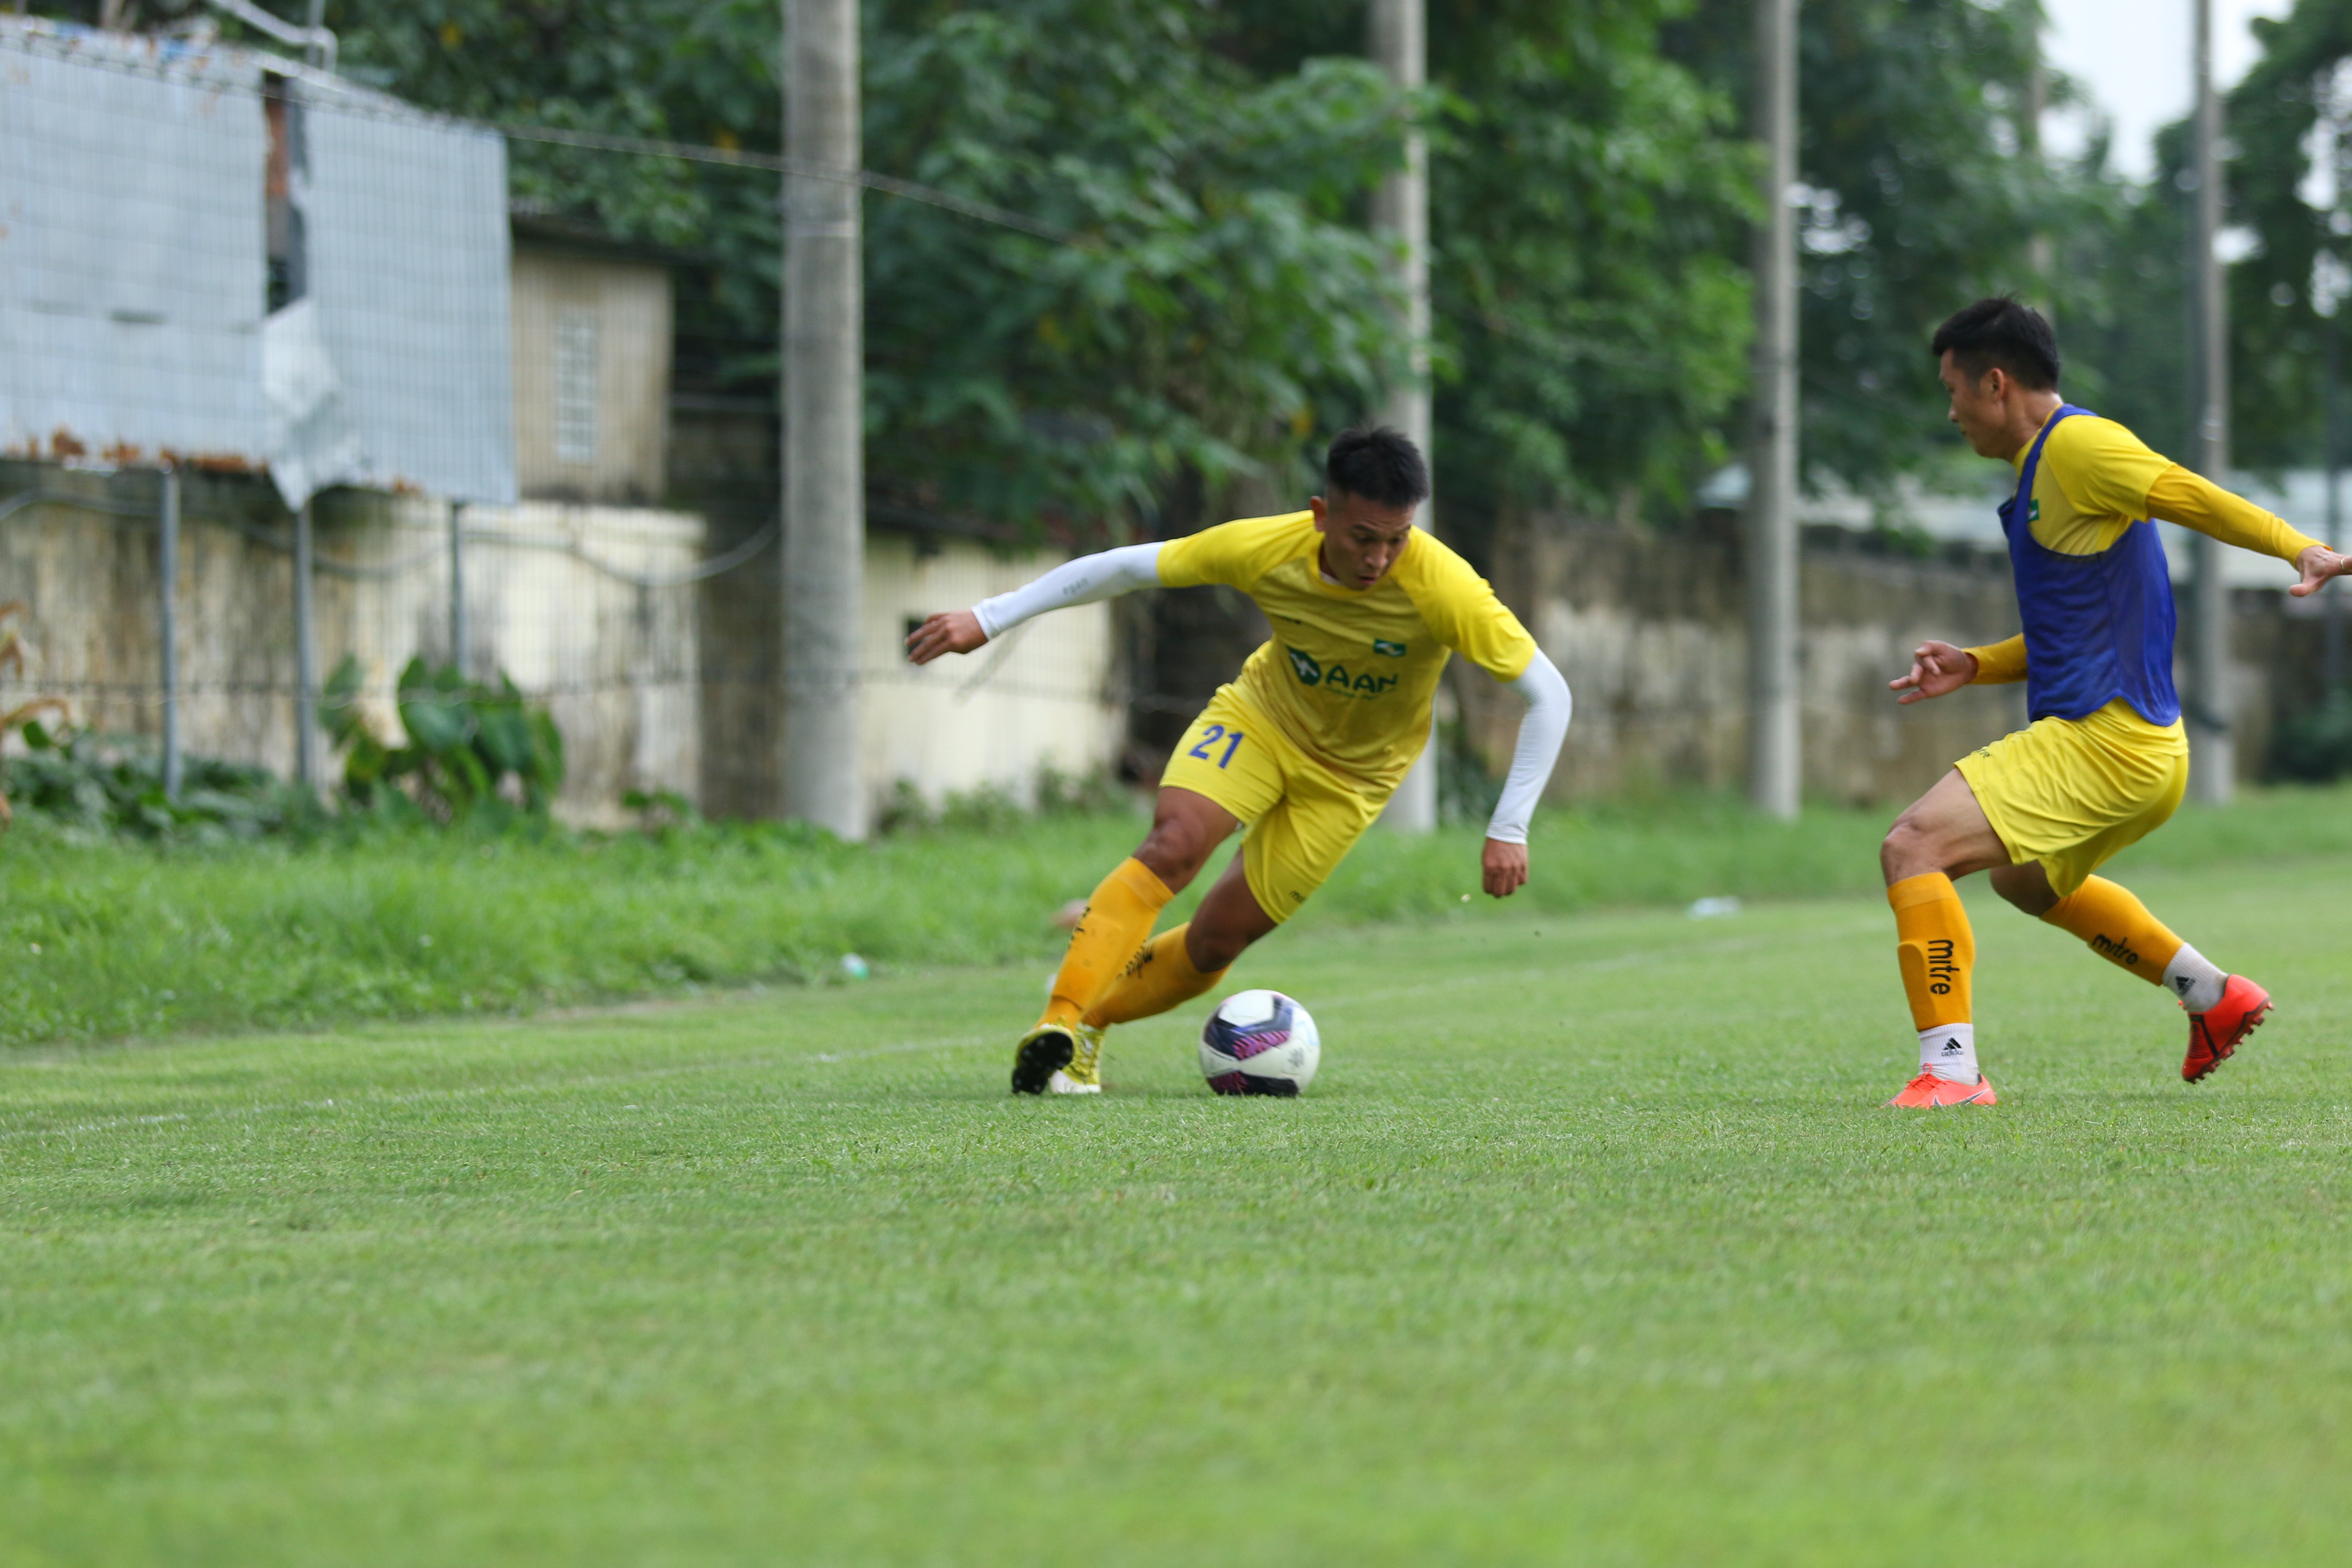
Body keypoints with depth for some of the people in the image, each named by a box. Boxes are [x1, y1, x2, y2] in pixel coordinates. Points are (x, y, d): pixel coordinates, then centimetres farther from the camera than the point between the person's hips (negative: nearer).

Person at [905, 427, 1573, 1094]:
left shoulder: (1442, 587, -31)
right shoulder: (1267, 549, -25)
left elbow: (1549, 696, -25)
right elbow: (1125, 566, -13)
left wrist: (1508, 831, -28)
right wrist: (989, 619, -14)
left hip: (1351, 773, 0)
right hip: (1260, 715, 0)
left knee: (1216, 943, -3)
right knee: (1173, 843, -28)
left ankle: (1090, 1022, 20)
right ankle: (1061, 1021, -28)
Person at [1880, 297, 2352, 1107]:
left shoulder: (2077, 445, -11)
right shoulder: (2040, 468, 20)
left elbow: (2191, 496, -22)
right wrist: (1972, 667, 15)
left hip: (2103, 739, -11)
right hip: (2134, 747, 11)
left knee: (1914, 846, -20)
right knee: (2030, 880, 36)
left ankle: (1950, 1069, -24)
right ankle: (2215, 996, 39)